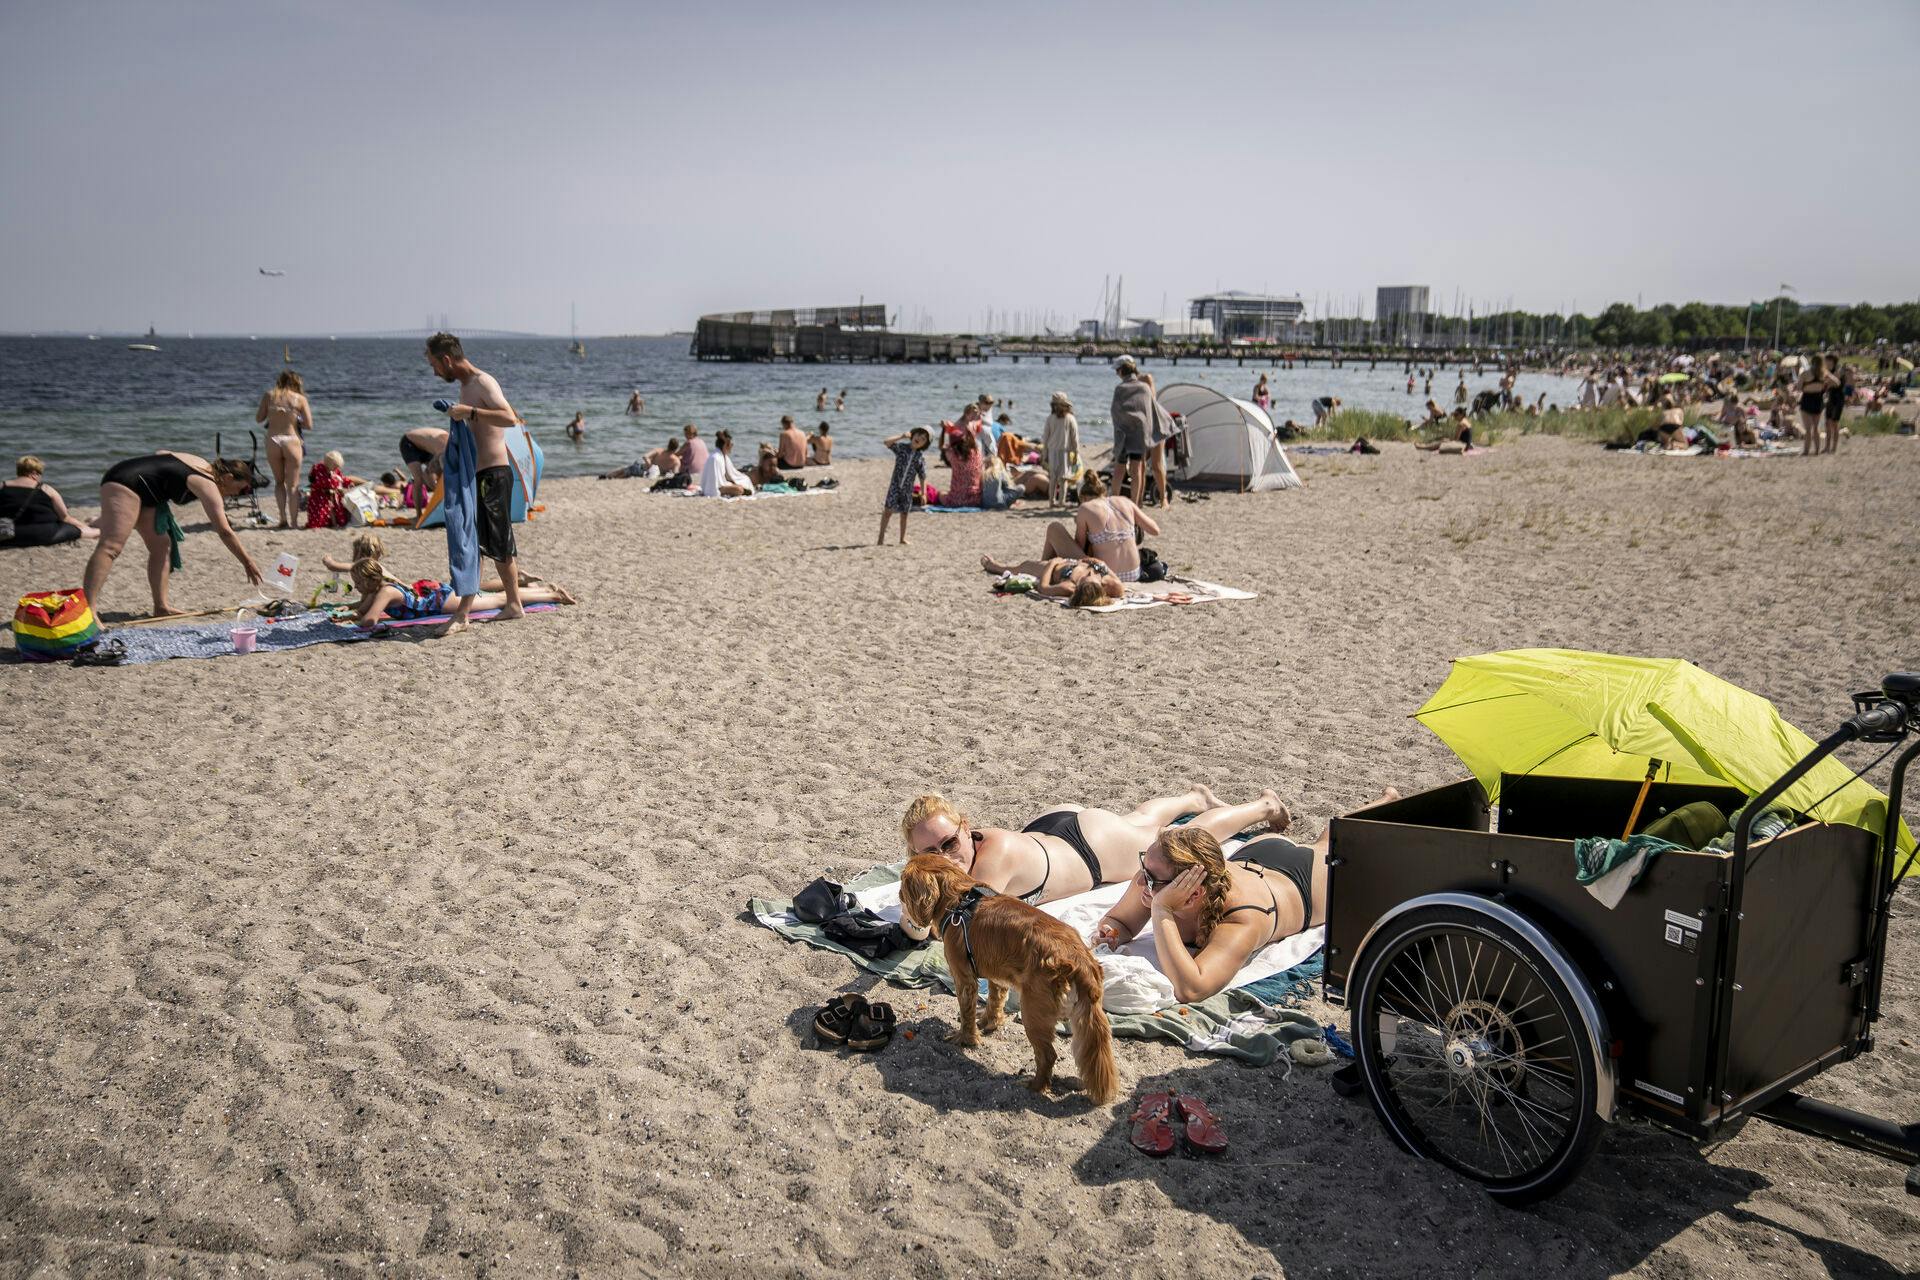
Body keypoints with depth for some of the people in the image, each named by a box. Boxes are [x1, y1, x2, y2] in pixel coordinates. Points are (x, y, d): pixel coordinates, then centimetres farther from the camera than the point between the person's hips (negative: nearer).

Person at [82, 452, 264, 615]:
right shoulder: (208, 486, -13)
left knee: (161, 546, 10)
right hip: (126, 482, -11)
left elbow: (162, 453, 26)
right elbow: (225, 532, -16)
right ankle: (88, 609, -35)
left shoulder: (204, 465, 14)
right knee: (110, 547, -23)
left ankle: (161, 606, 11)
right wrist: (248, 563, -12)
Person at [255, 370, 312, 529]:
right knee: (292, 484, 6)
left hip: (272, 441, 2)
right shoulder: (300, 399, 0)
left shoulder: (268, 395, 4)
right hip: (291, 441, -2)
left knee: (279, 482, 16)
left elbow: (258, 418, 9)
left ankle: (283, 518, 4)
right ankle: (292, 521, 2)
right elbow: (309, 425, -3)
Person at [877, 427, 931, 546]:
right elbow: (886, 442, -21)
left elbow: (922, 476, 3)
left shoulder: (921, 456, -2)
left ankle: (903, 539, 24)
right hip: (895, 486, -2)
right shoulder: (901, 447, -6)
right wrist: (901, 436, -24)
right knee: (888, 510, -3)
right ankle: (881, 538, 4)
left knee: (904, 513, 11)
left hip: (908, 488, 2)